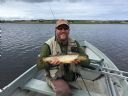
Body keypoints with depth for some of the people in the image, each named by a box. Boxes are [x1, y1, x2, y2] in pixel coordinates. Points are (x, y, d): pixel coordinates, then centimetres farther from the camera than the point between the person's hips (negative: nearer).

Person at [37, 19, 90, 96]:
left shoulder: (74, 43, -2)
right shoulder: (48, 45, -12)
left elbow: (87, 61, -2)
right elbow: (39, 65, -9)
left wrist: (79, 61, -25)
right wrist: (50, 63, -29)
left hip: (72, 76, 4)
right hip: (55, 77, -4)